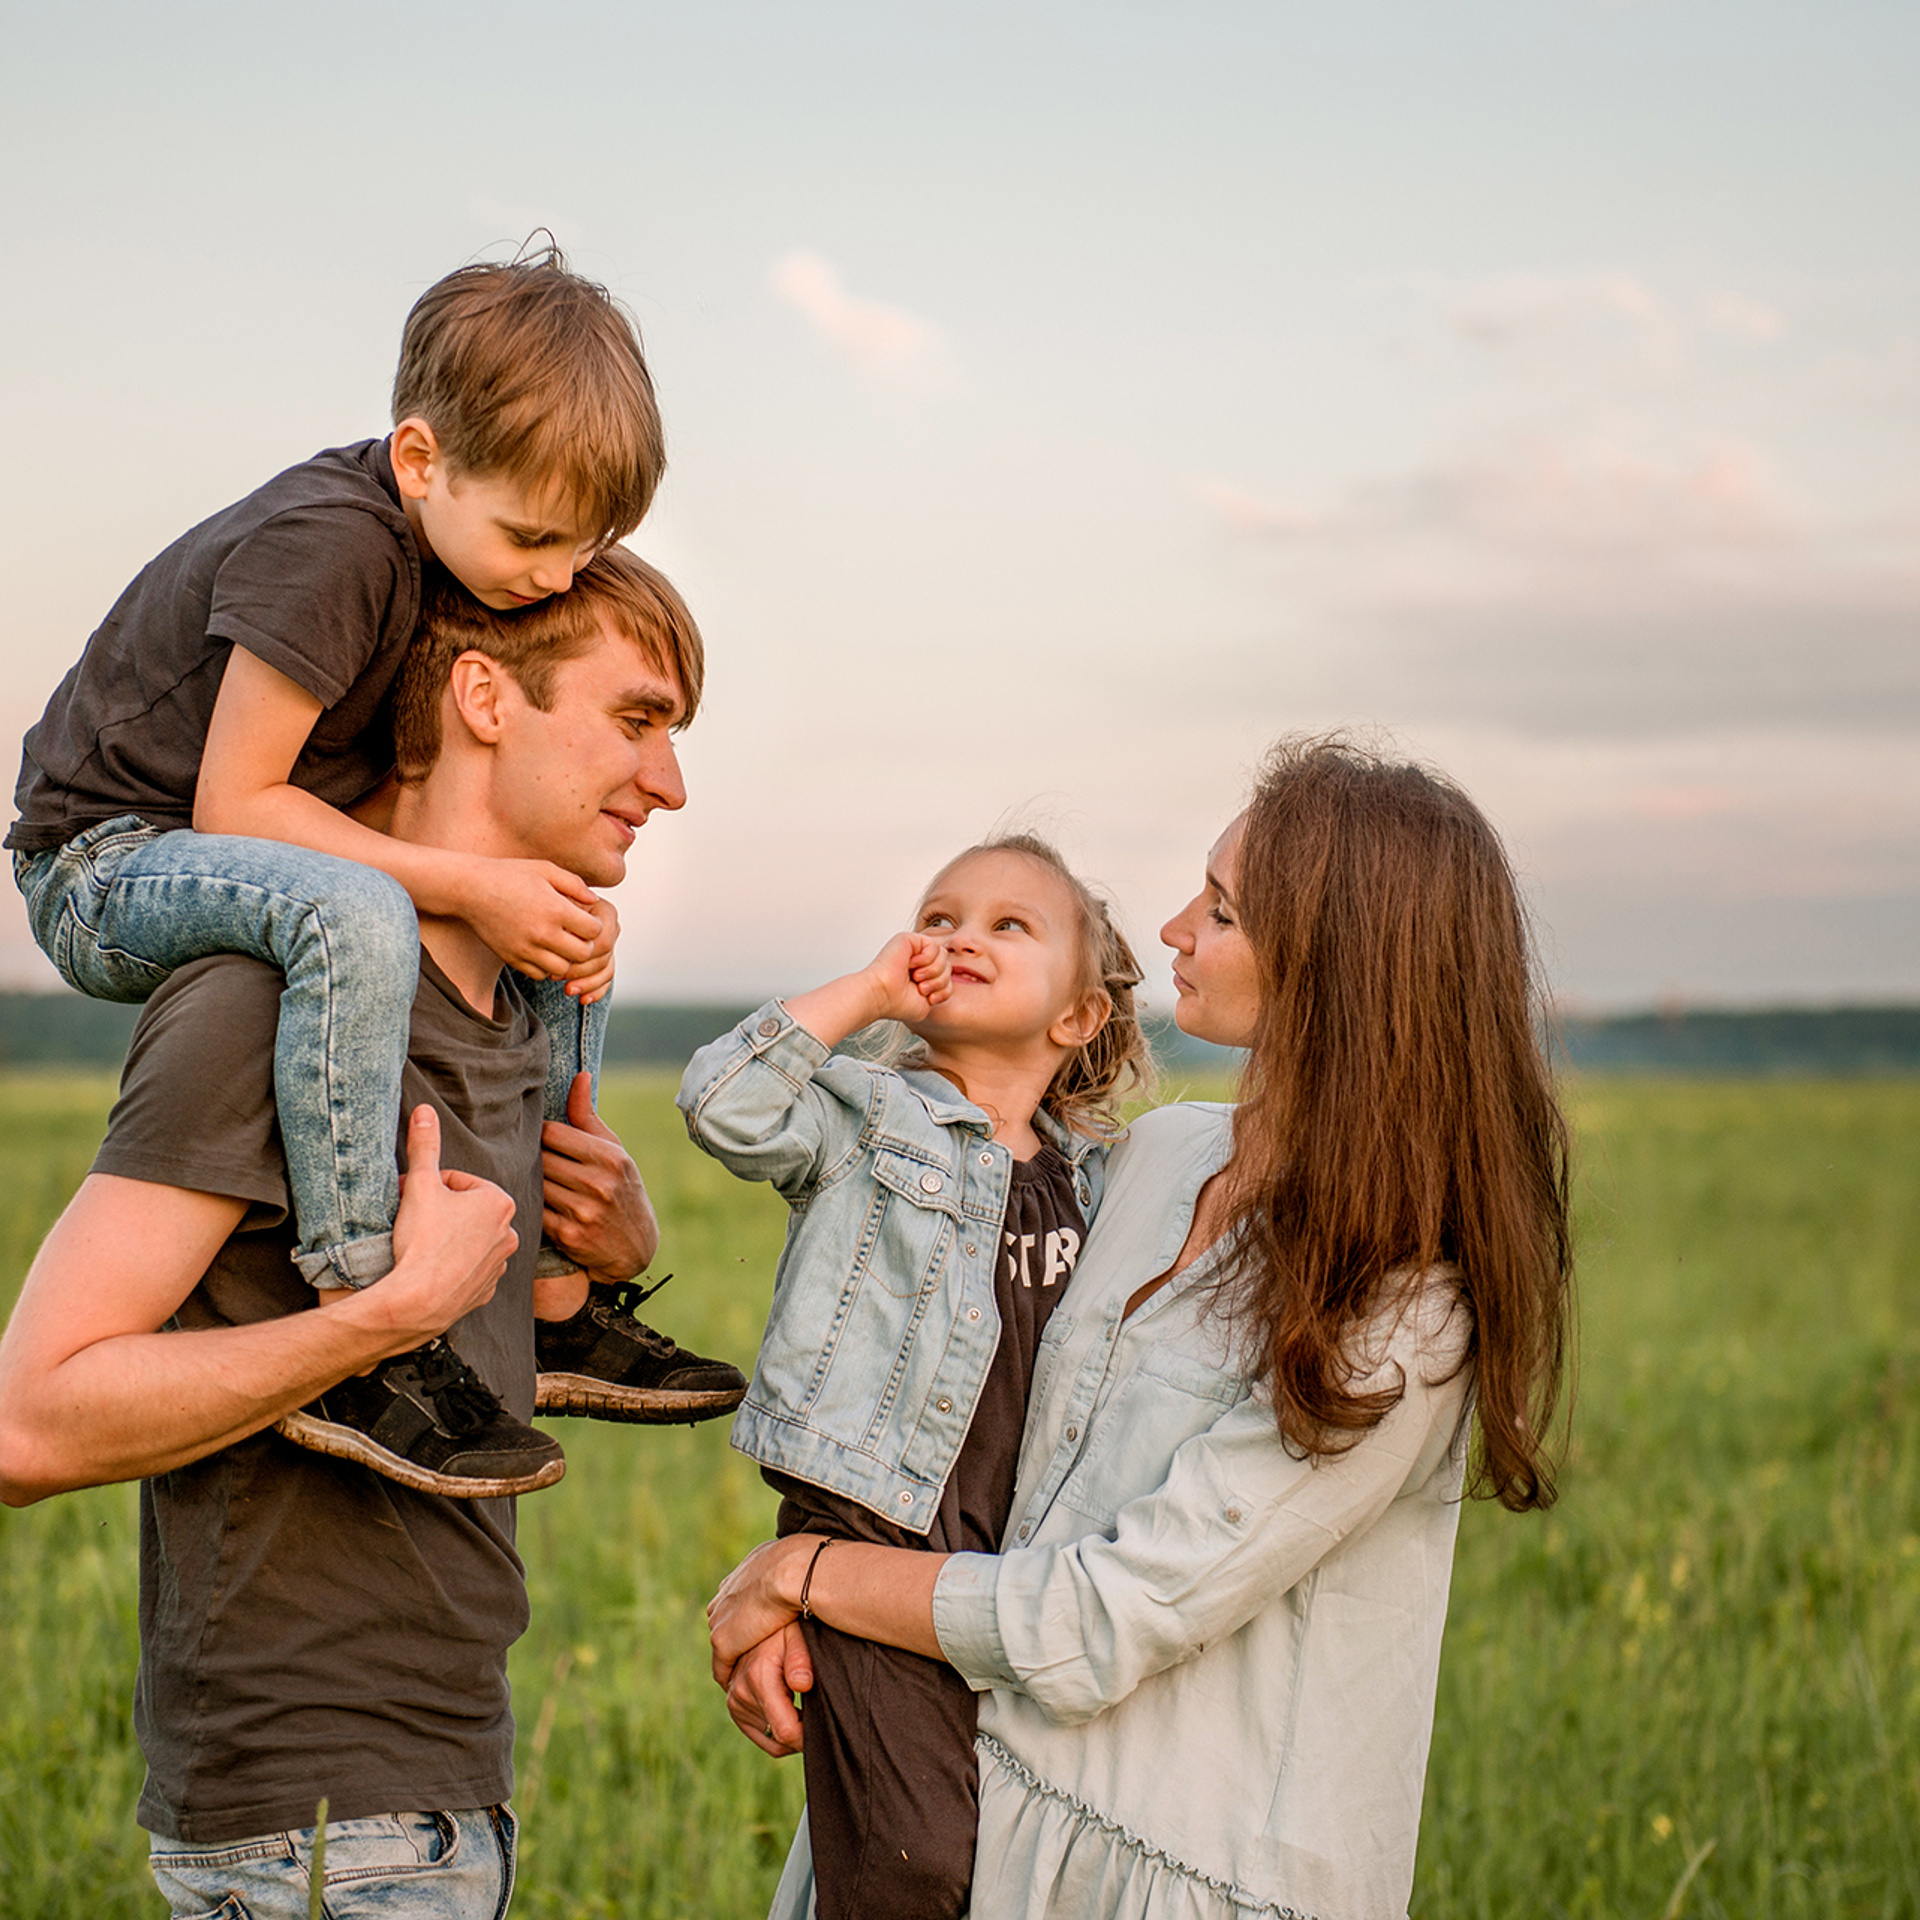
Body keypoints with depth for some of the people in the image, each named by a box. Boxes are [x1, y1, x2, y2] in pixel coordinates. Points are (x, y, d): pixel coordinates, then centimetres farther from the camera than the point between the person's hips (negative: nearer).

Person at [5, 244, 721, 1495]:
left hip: (252, 858, 9)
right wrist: (469, 886, -30)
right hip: (108, 859, -9)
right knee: (356, 917, -39)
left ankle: (546, 1290, 12)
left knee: (569, 924, 8)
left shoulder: (471, 533, -1)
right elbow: (232, 802, -27)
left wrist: (561, 910, -10)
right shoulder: (325, 547, -28)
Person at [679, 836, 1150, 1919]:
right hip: (874, 1539, -5)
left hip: (1023, 1559, 5)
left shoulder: (1091, 1174, 15)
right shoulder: (869, 1117, 2)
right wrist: (866, 993, -9)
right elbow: (726, 1104, -17)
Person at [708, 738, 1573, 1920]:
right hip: (1000, 1787, 6)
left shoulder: (1401, 1322, -21)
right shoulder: (1159, 1156, 2)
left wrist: (807, 1571, -10)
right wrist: (786, 1609, -3)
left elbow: (1100, 1627, -20)